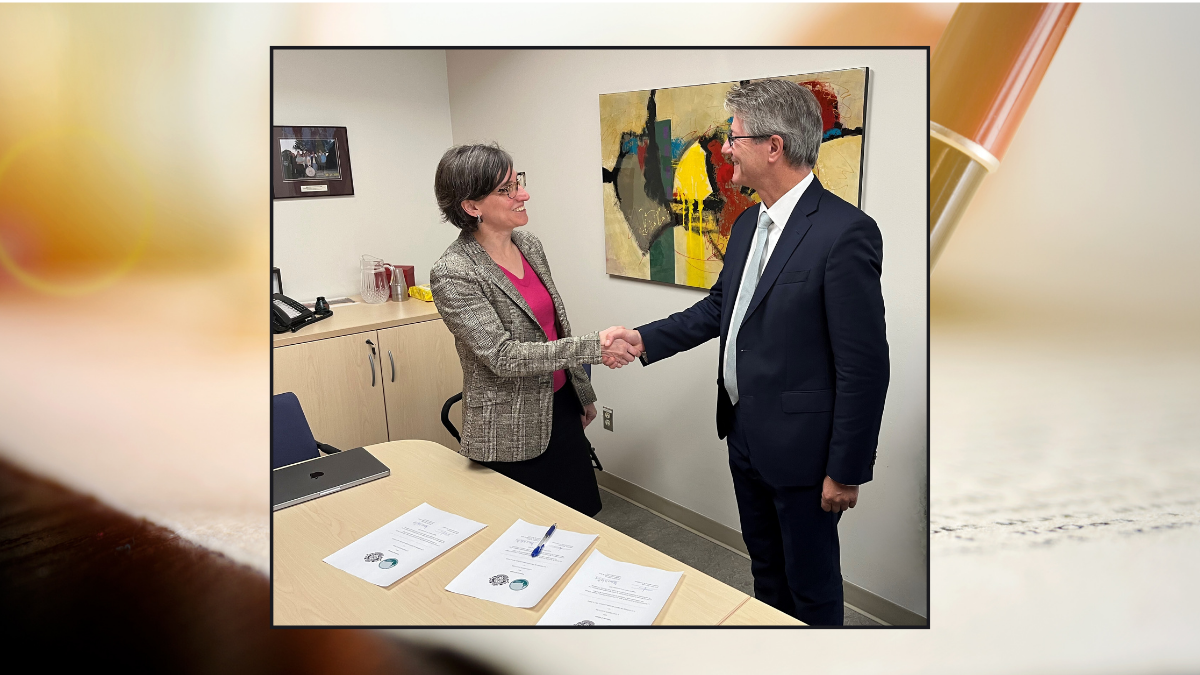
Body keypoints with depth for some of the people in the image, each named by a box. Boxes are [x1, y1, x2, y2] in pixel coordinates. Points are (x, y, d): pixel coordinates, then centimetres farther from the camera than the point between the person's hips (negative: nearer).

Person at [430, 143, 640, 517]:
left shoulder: (529, 245, 3)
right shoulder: (452, 274, -19)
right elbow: (504, 356, -24)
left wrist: (582, 393, 18)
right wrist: (594, 348, -27)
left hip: (561, 406, 7)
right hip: (513, 432, -7)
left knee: (583, 515, 16)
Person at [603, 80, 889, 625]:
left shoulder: (845, 232, -23)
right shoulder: (748, 223, 5)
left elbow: (865, 365, -21)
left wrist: (847, 470, -17)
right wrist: (647, 339, 6)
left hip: (800, 447, -8)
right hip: (745, 435, 8)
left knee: (811, 583, 13)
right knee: (765, 566, 26)